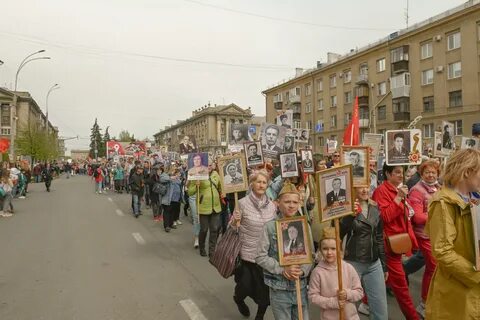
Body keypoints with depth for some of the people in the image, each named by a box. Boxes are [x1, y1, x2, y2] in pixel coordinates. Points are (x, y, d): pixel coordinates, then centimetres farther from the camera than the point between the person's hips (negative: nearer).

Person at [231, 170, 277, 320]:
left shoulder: (272, 205, 1)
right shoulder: (243, 203, -10)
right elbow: (232, 228, -4)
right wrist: (235, 221, -24)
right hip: (248, 254, -3)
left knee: (266, 288, 7)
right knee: (246, 286, 8)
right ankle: (238, 298, 46)